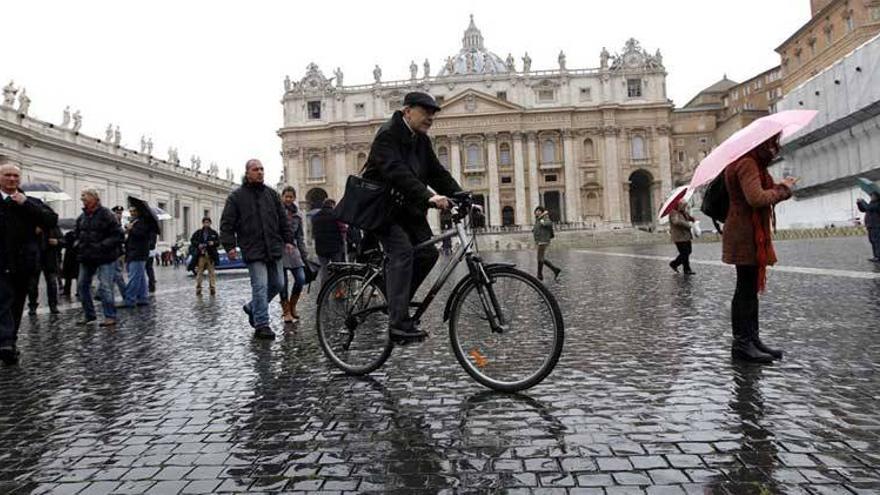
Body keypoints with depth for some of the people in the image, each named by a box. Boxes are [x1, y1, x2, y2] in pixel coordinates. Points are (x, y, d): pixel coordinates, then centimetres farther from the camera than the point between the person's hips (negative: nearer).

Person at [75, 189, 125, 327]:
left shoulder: (106, 215, -9)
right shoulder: (82, 217, 11)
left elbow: (118, 235, -13)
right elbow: (77, 234, 26)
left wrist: (103, 245, -20)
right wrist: (78, 244, 5)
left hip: (105, 258, -8)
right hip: (86, 258, 8)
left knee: (104, 287, -11)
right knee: (82, 284, 12)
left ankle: (110, 316, -3)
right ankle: (89, 314, 24)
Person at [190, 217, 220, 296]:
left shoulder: (214, 233, 9)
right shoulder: (198, 233, 8)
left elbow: (218, 242, 9)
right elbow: (192, 240, 8)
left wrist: (213, 243, -13)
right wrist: (198, 245, -10)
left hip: (211, 255, 0)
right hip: (201, 254, 0)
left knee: (211, 272, 1)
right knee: (199, 272, 0)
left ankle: (212, 288, 4)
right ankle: (198, 288, 4)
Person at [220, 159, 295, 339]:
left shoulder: (271, 194, 14)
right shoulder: (236, 197, 1)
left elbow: (283, 219, 17)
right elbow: (226, 224, 0)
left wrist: (288, 239, 10)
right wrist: (230, 246, -9)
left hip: (274, 249, 5)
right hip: (253, 250, -5)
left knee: (277, 284, 9)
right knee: (260, 287, -9)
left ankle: (252, 307, 30)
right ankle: (261, 325, -2)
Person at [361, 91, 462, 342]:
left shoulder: (422, 140, 9)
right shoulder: (388, 134, -16)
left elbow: (438, 173, 3)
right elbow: (396, 172, -32)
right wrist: (429, 197, -43)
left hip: (406, 207, 8)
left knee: (428, 252, -6)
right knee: (402, 251, -23)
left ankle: (397, 302, 11)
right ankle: (399, 323, -23)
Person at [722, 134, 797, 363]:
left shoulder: (752, 164, 19)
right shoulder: (747, 164, -15)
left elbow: (763, 193, 18)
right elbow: (756, 198, -27)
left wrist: (780, 187, 1)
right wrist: (782, 189, -12)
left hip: (752, 235, 11)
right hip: (745, 236, -11)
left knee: (750, 288, 14)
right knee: (746, 288, -6)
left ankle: (752, 339, 23)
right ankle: (741, 344, 1)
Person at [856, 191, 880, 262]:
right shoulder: (872, 204, 19)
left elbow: (868, 208, -21)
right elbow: (862, 210, 24)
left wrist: (862, 201, -9)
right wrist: (859, 203, 10)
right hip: (870, 226, 9)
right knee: (873, 241, 9)